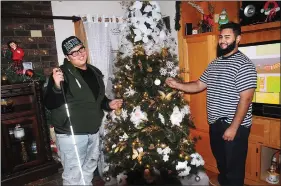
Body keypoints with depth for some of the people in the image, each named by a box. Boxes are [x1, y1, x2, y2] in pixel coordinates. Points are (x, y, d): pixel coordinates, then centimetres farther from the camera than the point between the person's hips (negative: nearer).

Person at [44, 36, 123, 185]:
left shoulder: (95, 72, 6)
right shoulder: (62, 74, -15)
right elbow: (49, 104, -21)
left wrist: (108, 104, 0)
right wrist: (57, 86, -39)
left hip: (93, 132, 7)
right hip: (71, 134, -7)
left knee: (89, 170, 26)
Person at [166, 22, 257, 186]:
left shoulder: (244, 64, -15)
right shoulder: (214, 64, 10)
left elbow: (245, 99, -19)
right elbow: (198, 85, 11)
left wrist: (233, 127, -20)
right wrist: (177, 85, -4)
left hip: (235, 126, -7)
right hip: (215, 124, 8)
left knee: (235, 168, 8)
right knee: (221, 164, 24)